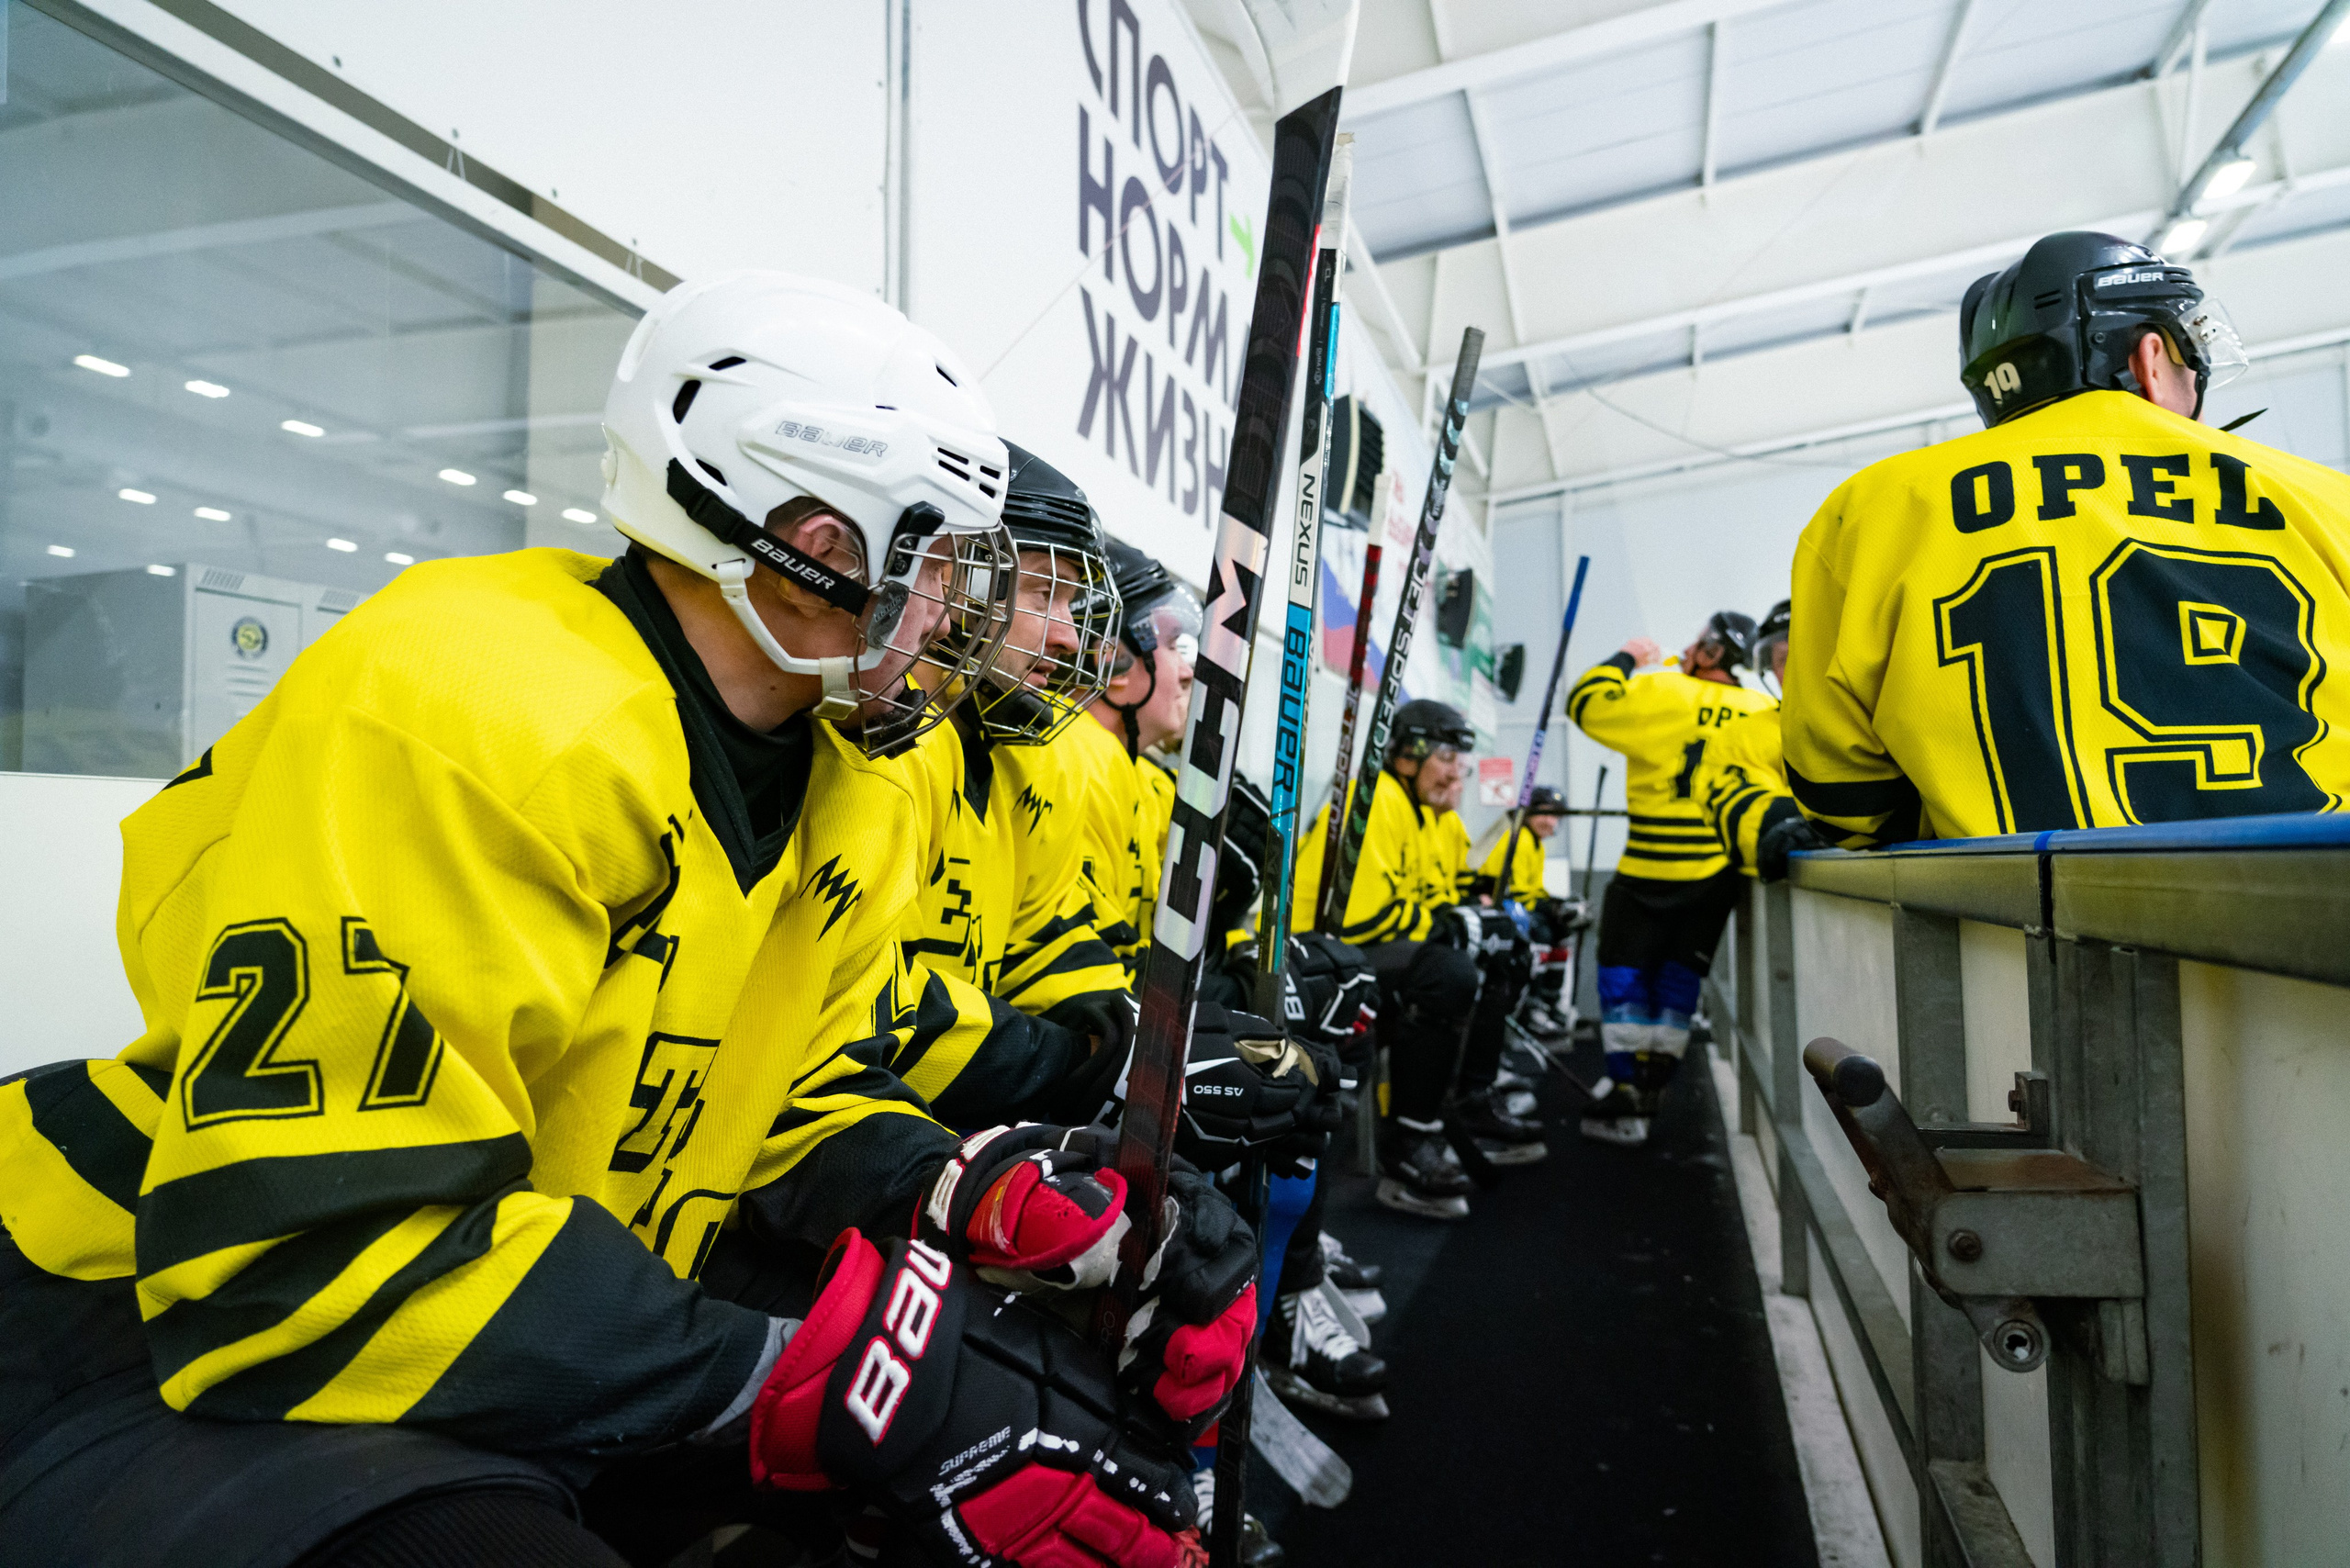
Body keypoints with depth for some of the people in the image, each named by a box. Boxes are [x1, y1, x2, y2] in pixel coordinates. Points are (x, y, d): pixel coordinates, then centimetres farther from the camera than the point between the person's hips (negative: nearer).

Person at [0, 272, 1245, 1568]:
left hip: (571, 1329, 7)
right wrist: (814, 1371, -31)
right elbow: (311, 1259, -29)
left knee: (1040, 1421, -8)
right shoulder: (472, 711, -27)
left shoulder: (849, 801, 1)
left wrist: (975, 1195, -15)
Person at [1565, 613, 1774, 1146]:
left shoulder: (1665, 694, -12)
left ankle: (1626, 1093, 3)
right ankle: (1650, 1092, 21)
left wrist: (1626, 659, 5)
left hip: (1653, 872, -5)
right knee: (1677, 981, 15)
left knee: (1623, 976, 5)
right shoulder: (1763, 713, 3)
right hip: (1720, 875, 5)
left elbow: (1587, 703, -10)